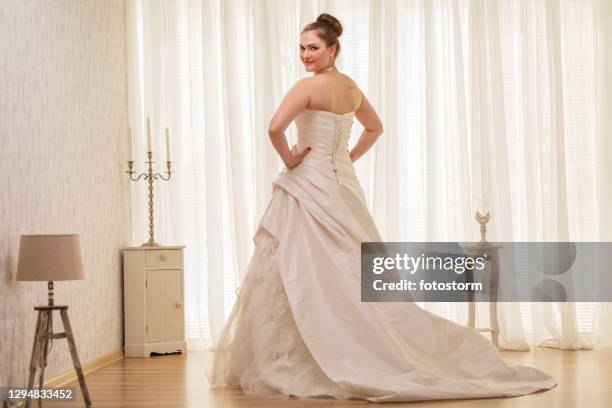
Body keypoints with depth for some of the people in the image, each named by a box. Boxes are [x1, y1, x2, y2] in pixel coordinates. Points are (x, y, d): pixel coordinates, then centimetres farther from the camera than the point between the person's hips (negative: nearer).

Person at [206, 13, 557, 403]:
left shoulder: (309, 86, -13)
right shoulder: (351, 87, 12)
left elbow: (275, 128, -27)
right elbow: (375, 128, 27)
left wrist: (289, 158, -11)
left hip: (309, 187, -8)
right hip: (343, 184, 8)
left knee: (302, 275, -4)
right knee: (355, 273, 11)